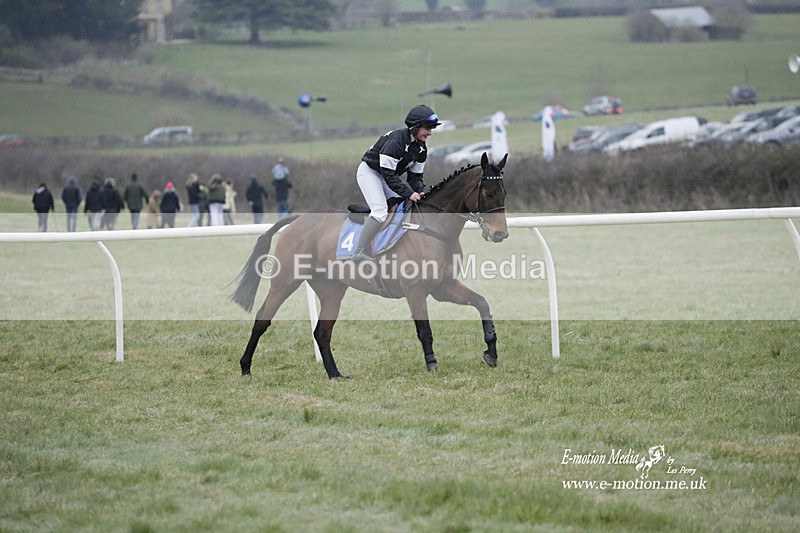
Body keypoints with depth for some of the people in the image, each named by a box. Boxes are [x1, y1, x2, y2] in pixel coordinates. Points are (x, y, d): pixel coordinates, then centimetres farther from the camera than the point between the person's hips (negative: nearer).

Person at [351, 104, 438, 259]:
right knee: (380, 210, -24)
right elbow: (388, 174, -32)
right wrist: (408, 193, -34)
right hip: (369, 171, -9)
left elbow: (415, 176, 3)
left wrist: (423, 191, -17)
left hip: (387, 176, 9)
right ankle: (359, 252, -26)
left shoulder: (421, 148, -4)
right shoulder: (396, 140, -30)